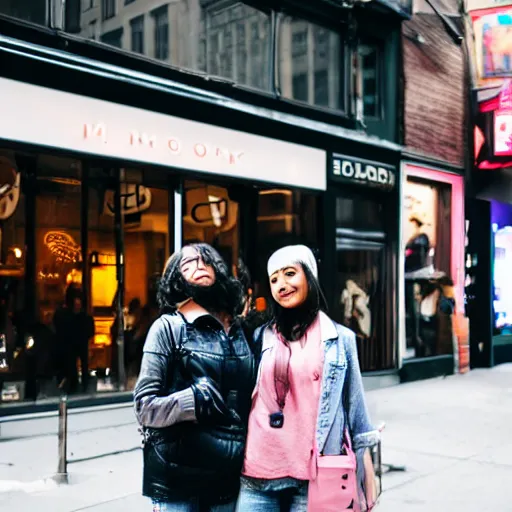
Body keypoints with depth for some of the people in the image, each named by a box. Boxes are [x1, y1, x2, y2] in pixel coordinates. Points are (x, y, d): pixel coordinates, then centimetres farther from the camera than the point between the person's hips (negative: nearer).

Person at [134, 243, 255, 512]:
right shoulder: (169, 327, -4)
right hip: (178, 480, -4)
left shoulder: (241, 330, 10)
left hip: (228, 477, 4)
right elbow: (145, 406, -8)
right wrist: (193, 399, -24)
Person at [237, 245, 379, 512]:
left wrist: (366, 469, 5)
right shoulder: (260, 338, 7)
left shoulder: (340, 339, 4)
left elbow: (355, 408, 6)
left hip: (313, 477, -1)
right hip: (257, 474, 1)